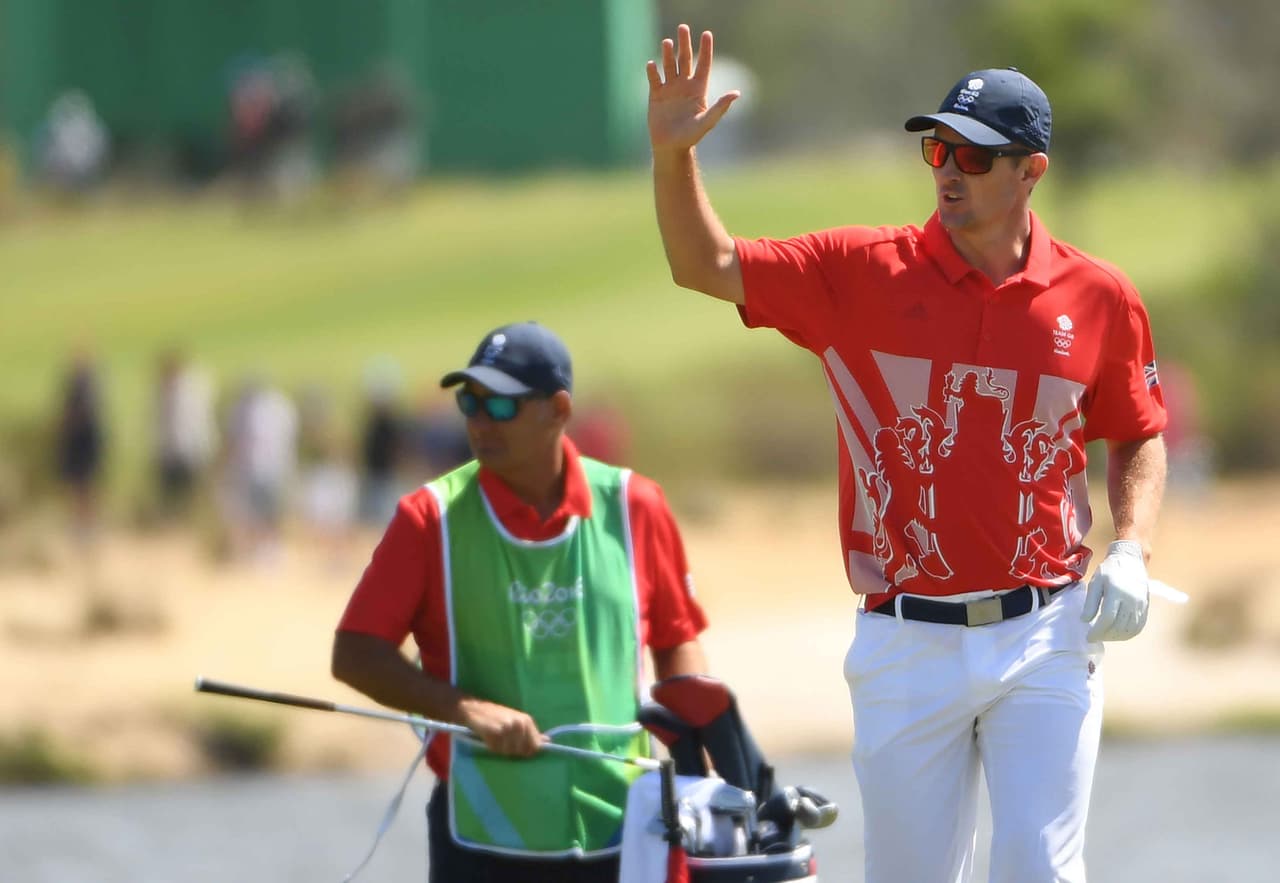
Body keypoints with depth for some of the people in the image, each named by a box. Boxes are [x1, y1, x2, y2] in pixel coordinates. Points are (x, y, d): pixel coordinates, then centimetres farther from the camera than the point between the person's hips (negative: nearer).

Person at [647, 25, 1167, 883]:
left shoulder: (1100, 298, 1)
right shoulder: (864, 272, -1)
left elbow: (1138, 439, 14)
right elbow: (707, 266, -1)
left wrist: (1131, 551, -3)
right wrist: (674, 154, -16)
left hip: (1046, 641, 0)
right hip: (907, 646, 1)